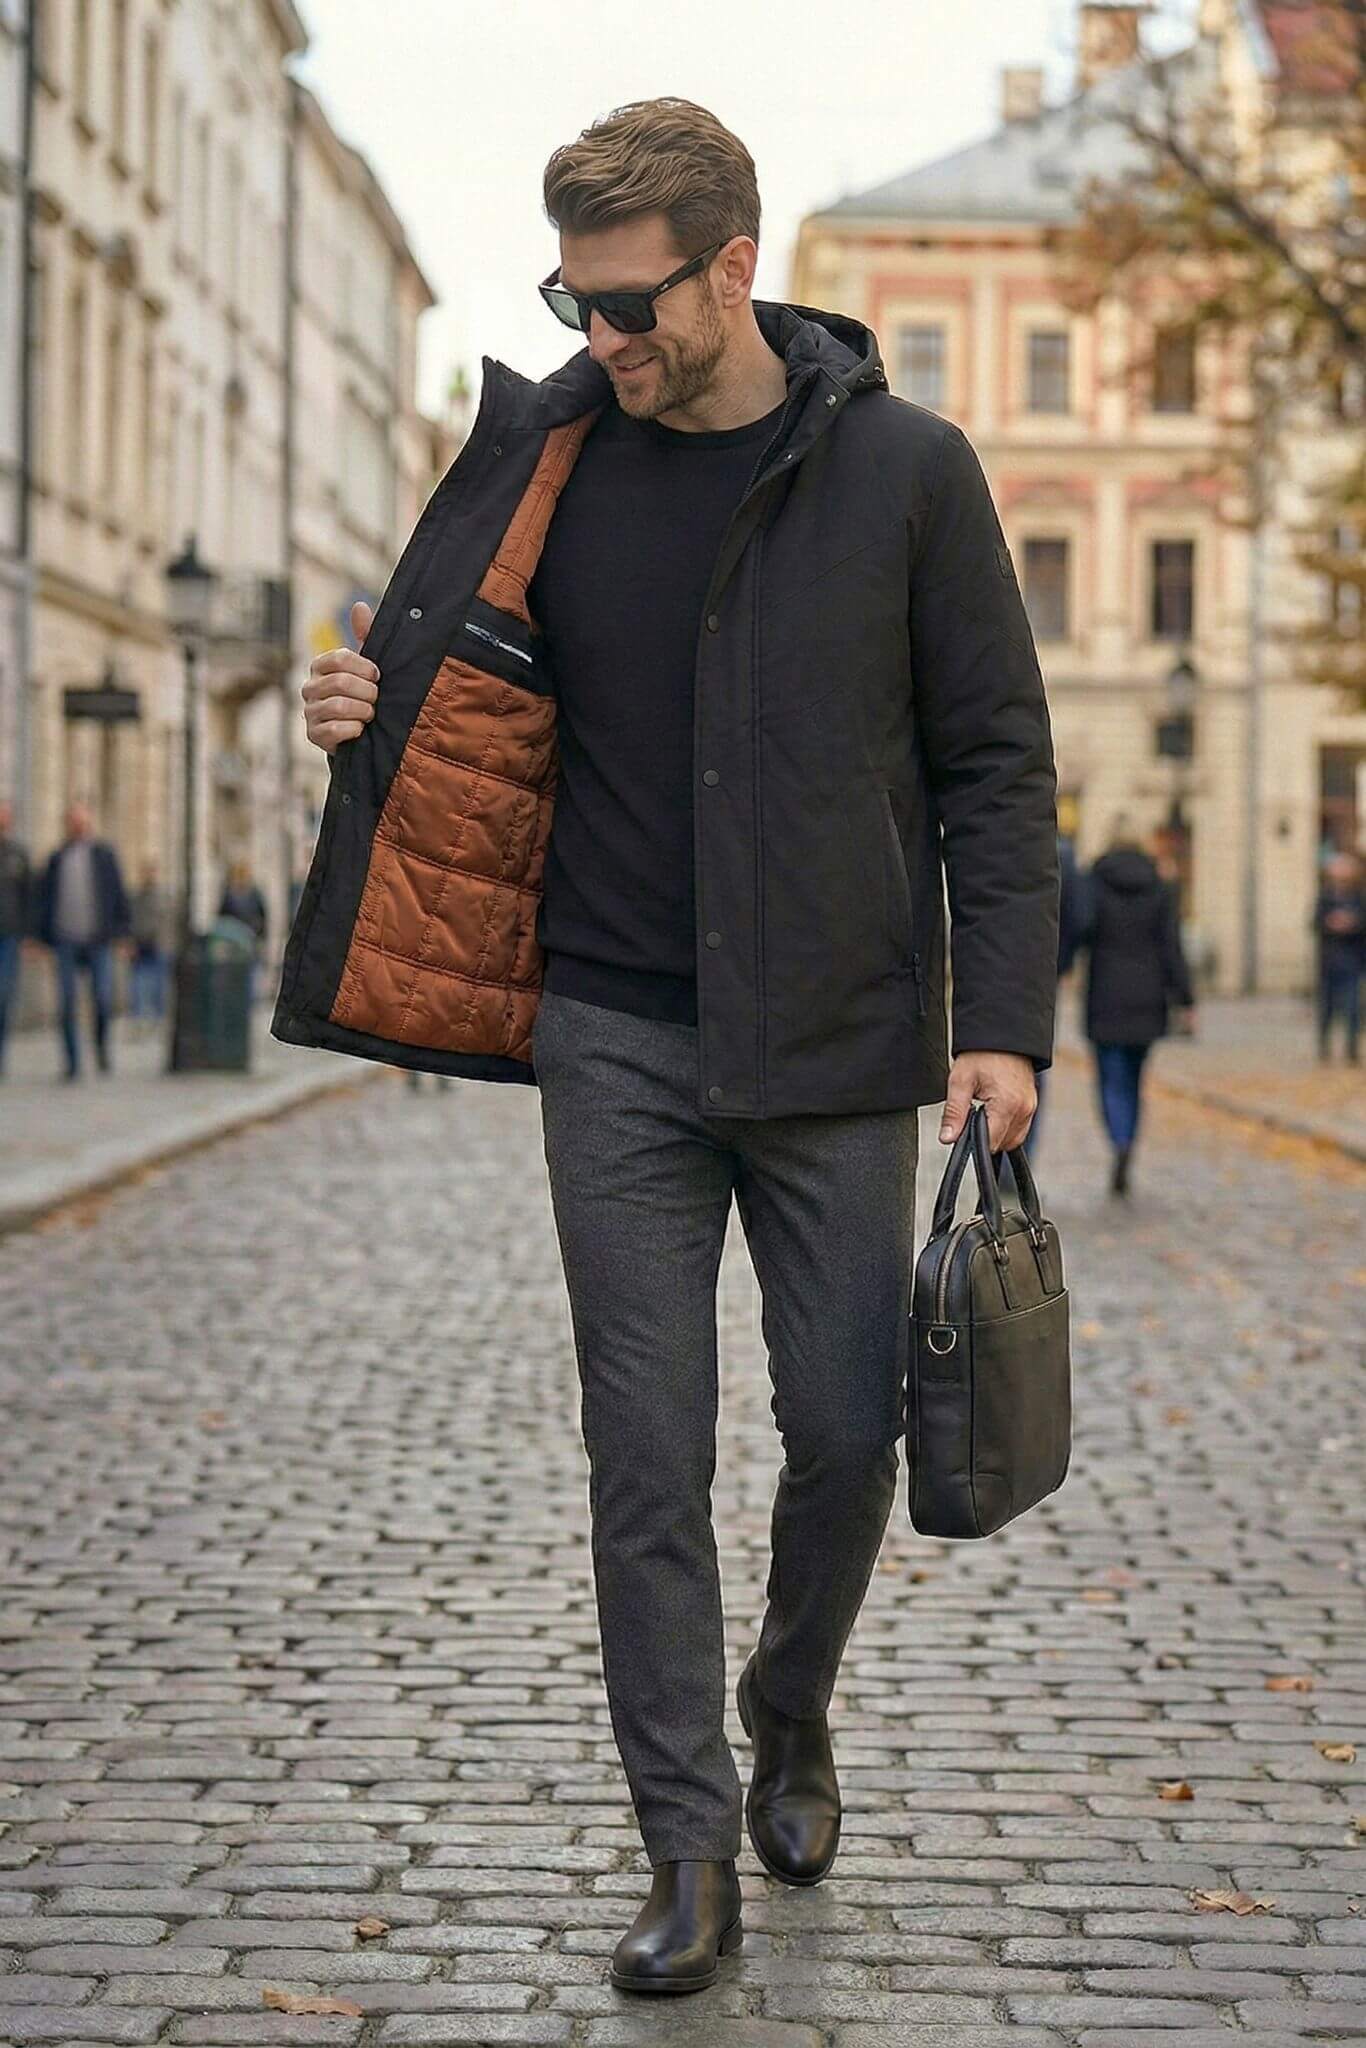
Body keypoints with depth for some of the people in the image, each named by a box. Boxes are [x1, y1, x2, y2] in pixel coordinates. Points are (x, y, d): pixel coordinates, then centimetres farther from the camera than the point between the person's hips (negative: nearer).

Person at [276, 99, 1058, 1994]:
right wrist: (376, 715, -7)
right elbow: (495, 719, 15)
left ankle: (790, 1710, 36)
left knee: (847, 1430, 7)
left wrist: (1003, 1026, -8)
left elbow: (995, 762, 0)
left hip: (834, 1049, -1)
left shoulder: (904, 470, -4)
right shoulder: (545, 458, 3)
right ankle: (692, 1844, 13)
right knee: (648, 1460, 1)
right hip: (615, 1045, 1)